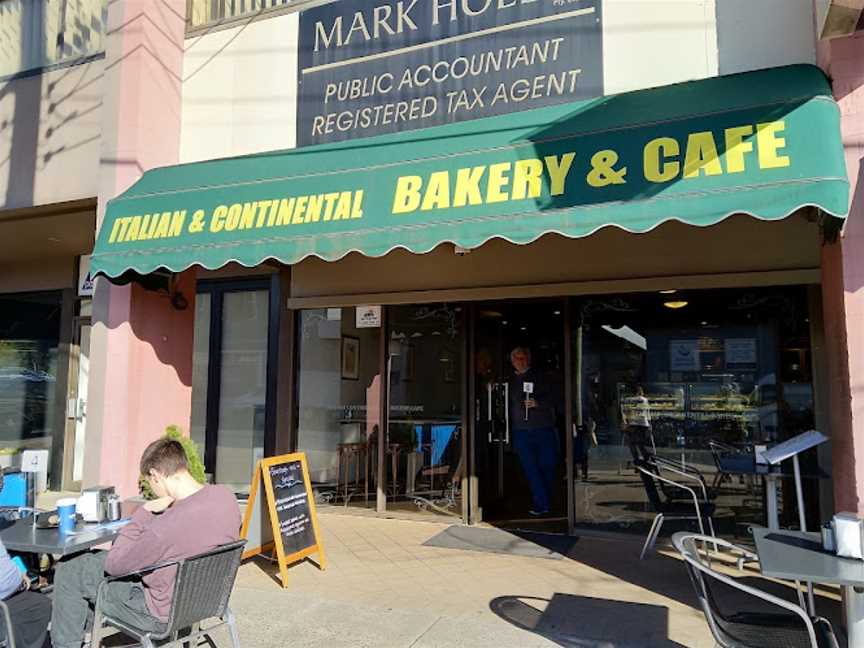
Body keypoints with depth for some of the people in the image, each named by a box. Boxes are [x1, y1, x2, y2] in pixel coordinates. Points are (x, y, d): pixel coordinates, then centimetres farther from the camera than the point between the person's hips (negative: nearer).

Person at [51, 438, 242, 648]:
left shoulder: (166, 526, -36)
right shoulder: (226, 497, -14)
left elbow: (114, 566, -17)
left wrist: (144, 513, -16)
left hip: (163, 613, -8)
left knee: (67, 574, 8)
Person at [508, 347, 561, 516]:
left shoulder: (540, 378, 5)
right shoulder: (510, 382, 12)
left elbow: (553, 400, 0)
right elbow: (508, 406, 18)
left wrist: (537, 403, -15)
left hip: (543, 428, -1)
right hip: (521, 431, 2)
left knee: (548, 466, 2)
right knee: (530, 469, -3)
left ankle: (542, 503, 19)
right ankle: (542, 504, 3)